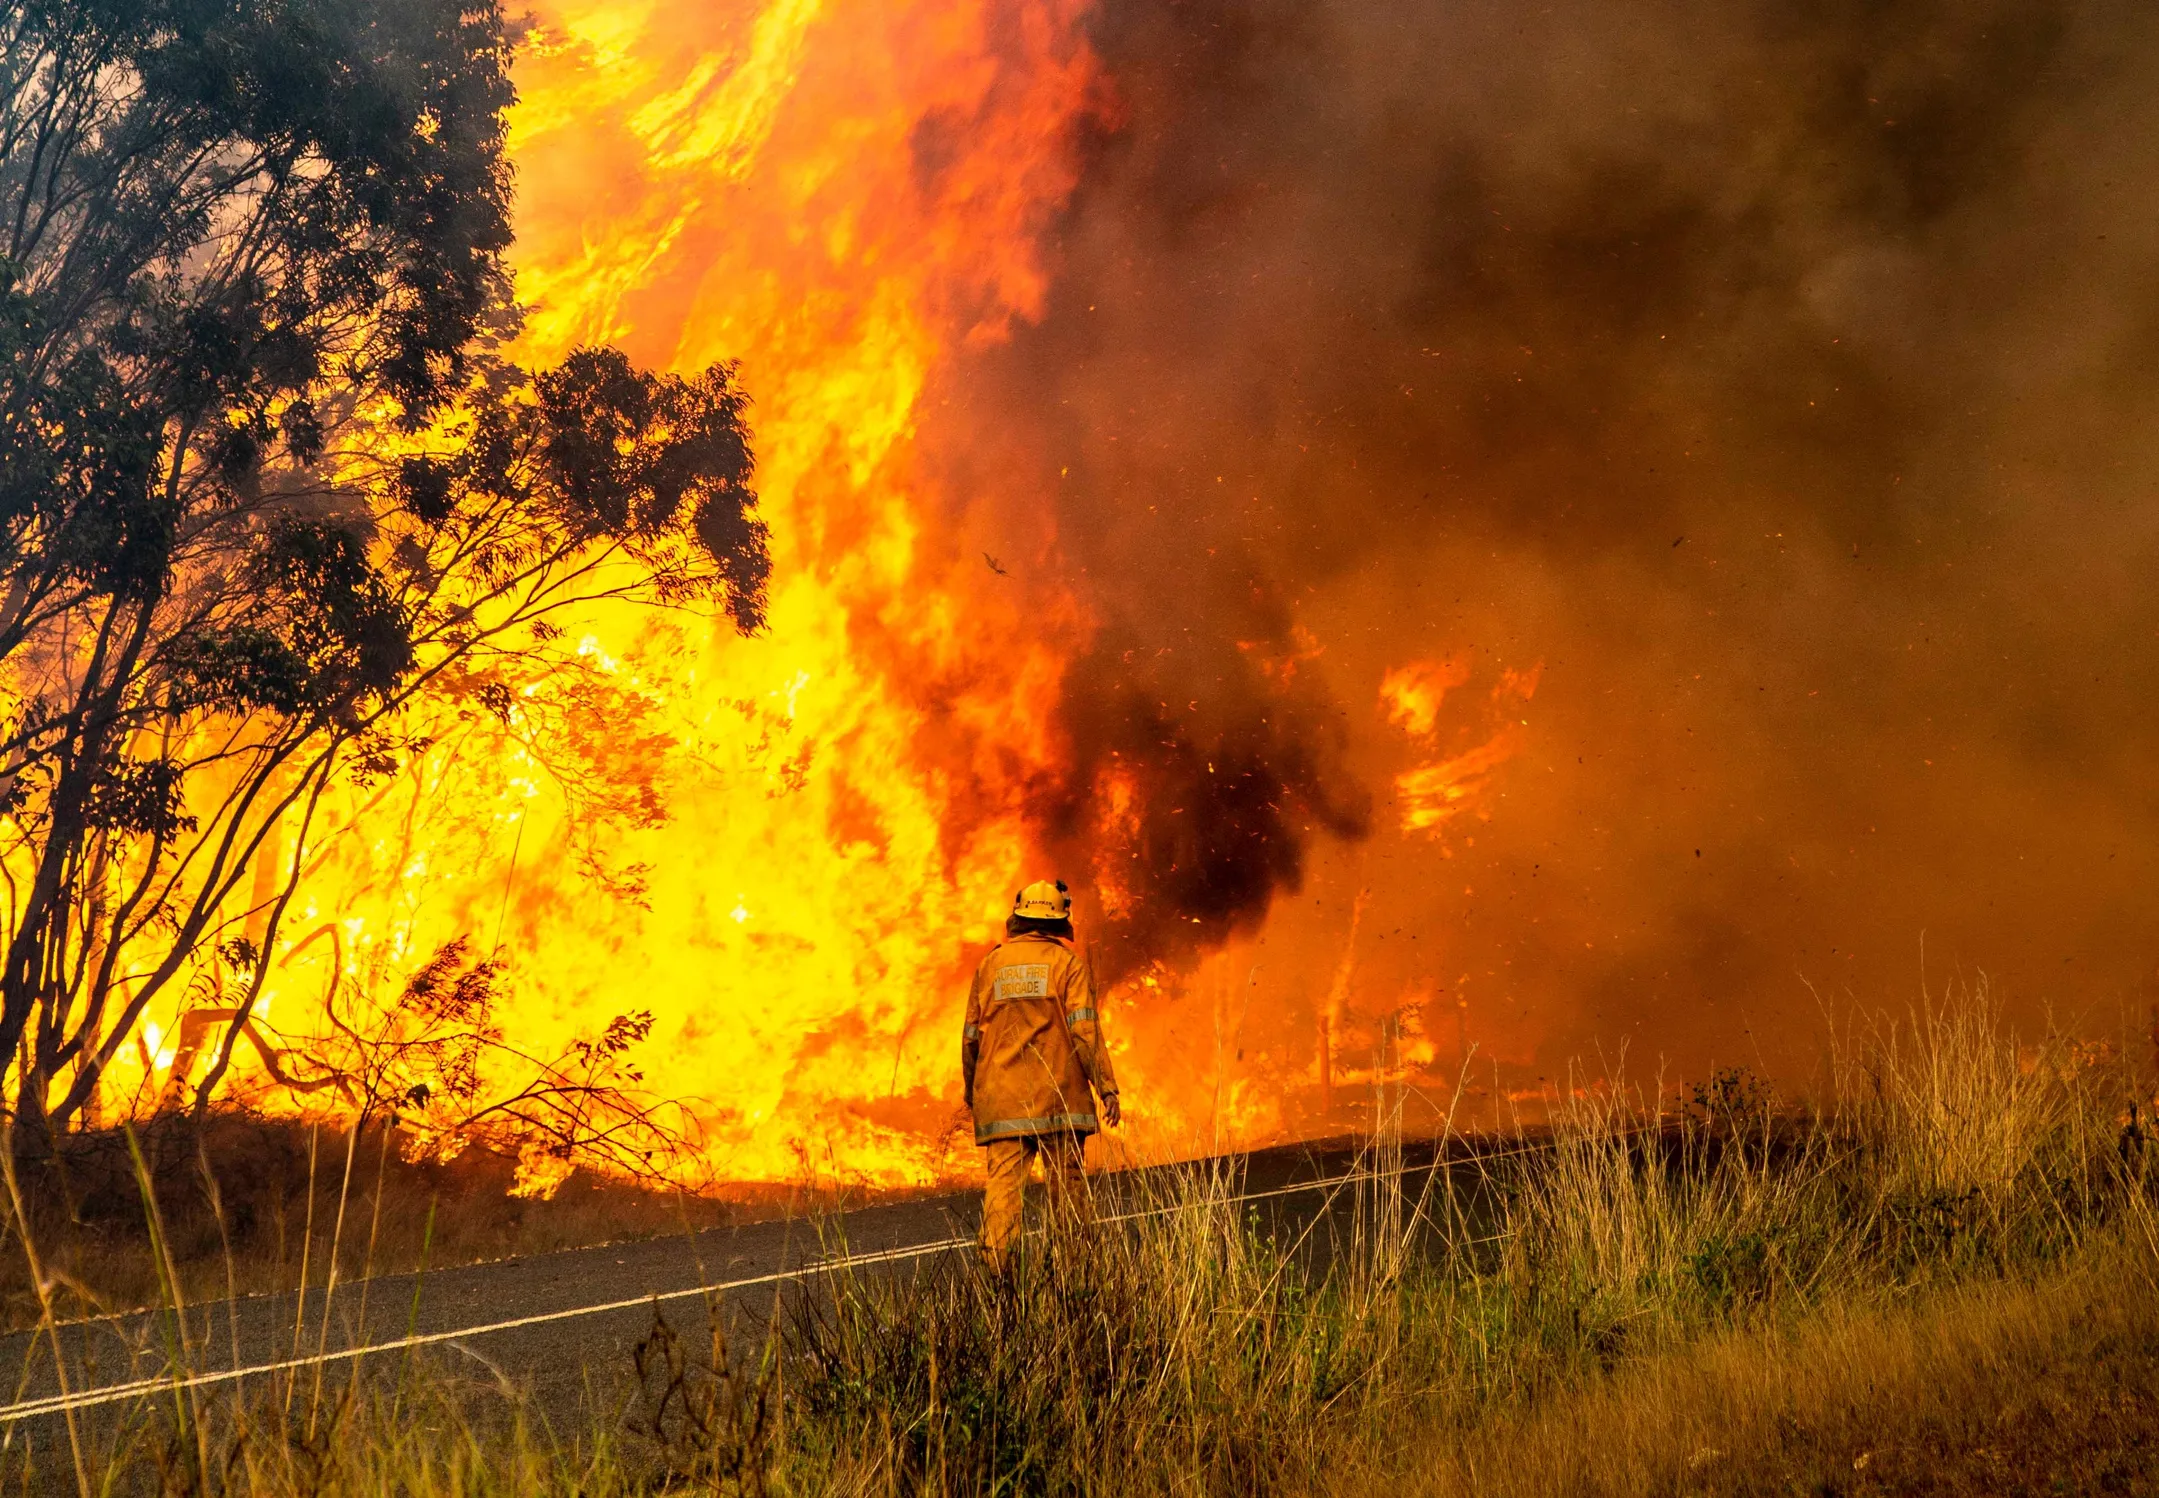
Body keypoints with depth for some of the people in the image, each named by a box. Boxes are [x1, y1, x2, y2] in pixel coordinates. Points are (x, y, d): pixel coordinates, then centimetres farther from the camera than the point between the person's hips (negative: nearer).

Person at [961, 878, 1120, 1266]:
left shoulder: (992, 963, 9)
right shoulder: (1068, 962, 0)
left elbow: (971, 1035, 13)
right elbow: (1084, 1029, -9)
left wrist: (970, 1089, 25)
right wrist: (1106, 1087, -7)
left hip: (1001, 1099, 2)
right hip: (1058, 1097, -2)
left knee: (1003, 1181, -3)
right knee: (1065, 1184, 6)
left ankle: (994, 1266, -16)